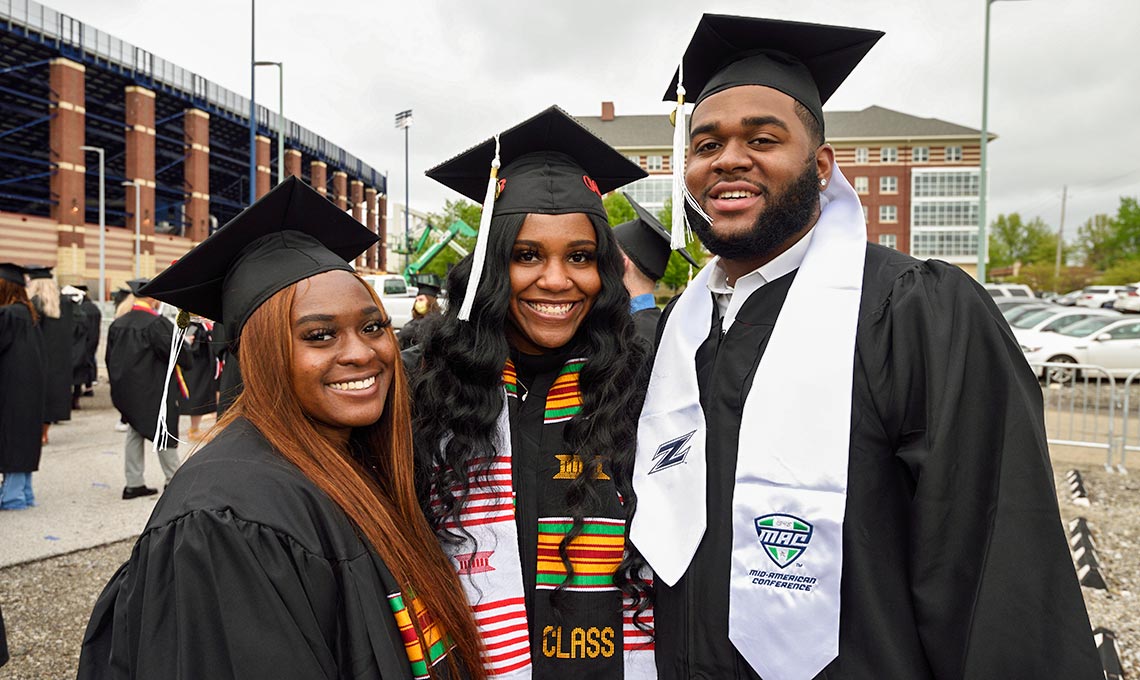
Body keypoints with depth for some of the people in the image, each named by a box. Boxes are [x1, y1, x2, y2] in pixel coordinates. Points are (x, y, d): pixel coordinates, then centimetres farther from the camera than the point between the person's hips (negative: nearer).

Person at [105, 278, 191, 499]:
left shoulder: (116, 324, 5)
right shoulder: (157, 323, -18)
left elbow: (111, 359, 13)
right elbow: (178, 352, -16)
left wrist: (118, 385, 22)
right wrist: (187, 361, 7)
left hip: (126, 389, 7)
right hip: (154, 389, -6)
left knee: (134, 434, 14)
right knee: (163, 433, 5)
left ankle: (133, 483, 16)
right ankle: (173, 479, 14)